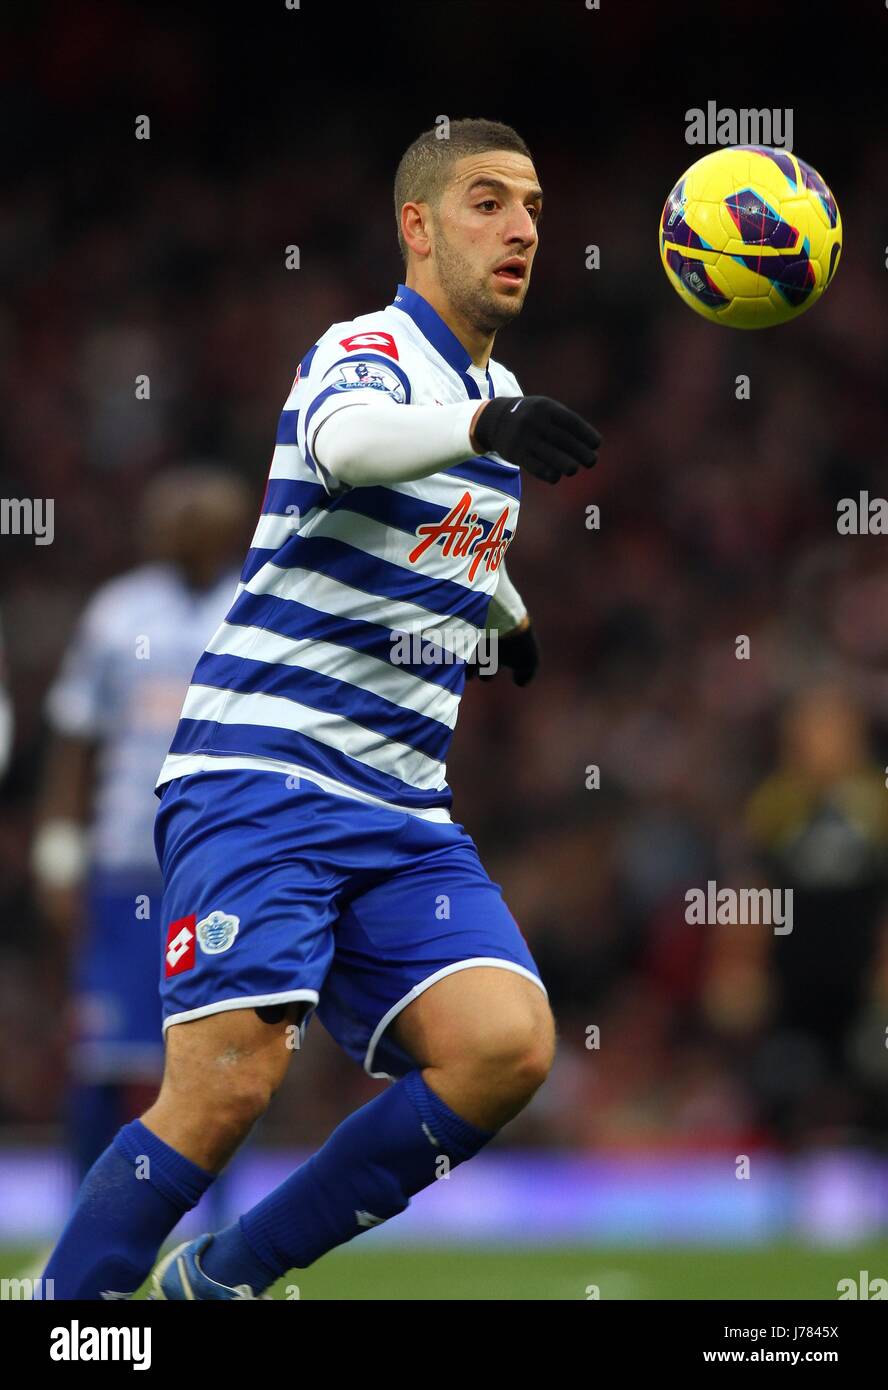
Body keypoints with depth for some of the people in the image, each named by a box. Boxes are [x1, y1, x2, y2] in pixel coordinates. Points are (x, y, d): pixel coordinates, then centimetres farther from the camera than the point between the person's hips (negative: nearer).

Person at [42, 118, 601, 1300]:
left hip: (403, 807, 7)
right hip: (261, 776, -7)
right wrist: (487, 425, -53)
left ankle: (227, 1279, -1)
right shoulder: (366, 352, -8)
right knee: (229, 1082, -23)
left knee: (506, 1045, -16)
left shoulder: (497, 395, 17)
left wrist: (508, 614, 55)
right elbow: (351, 441, -35)